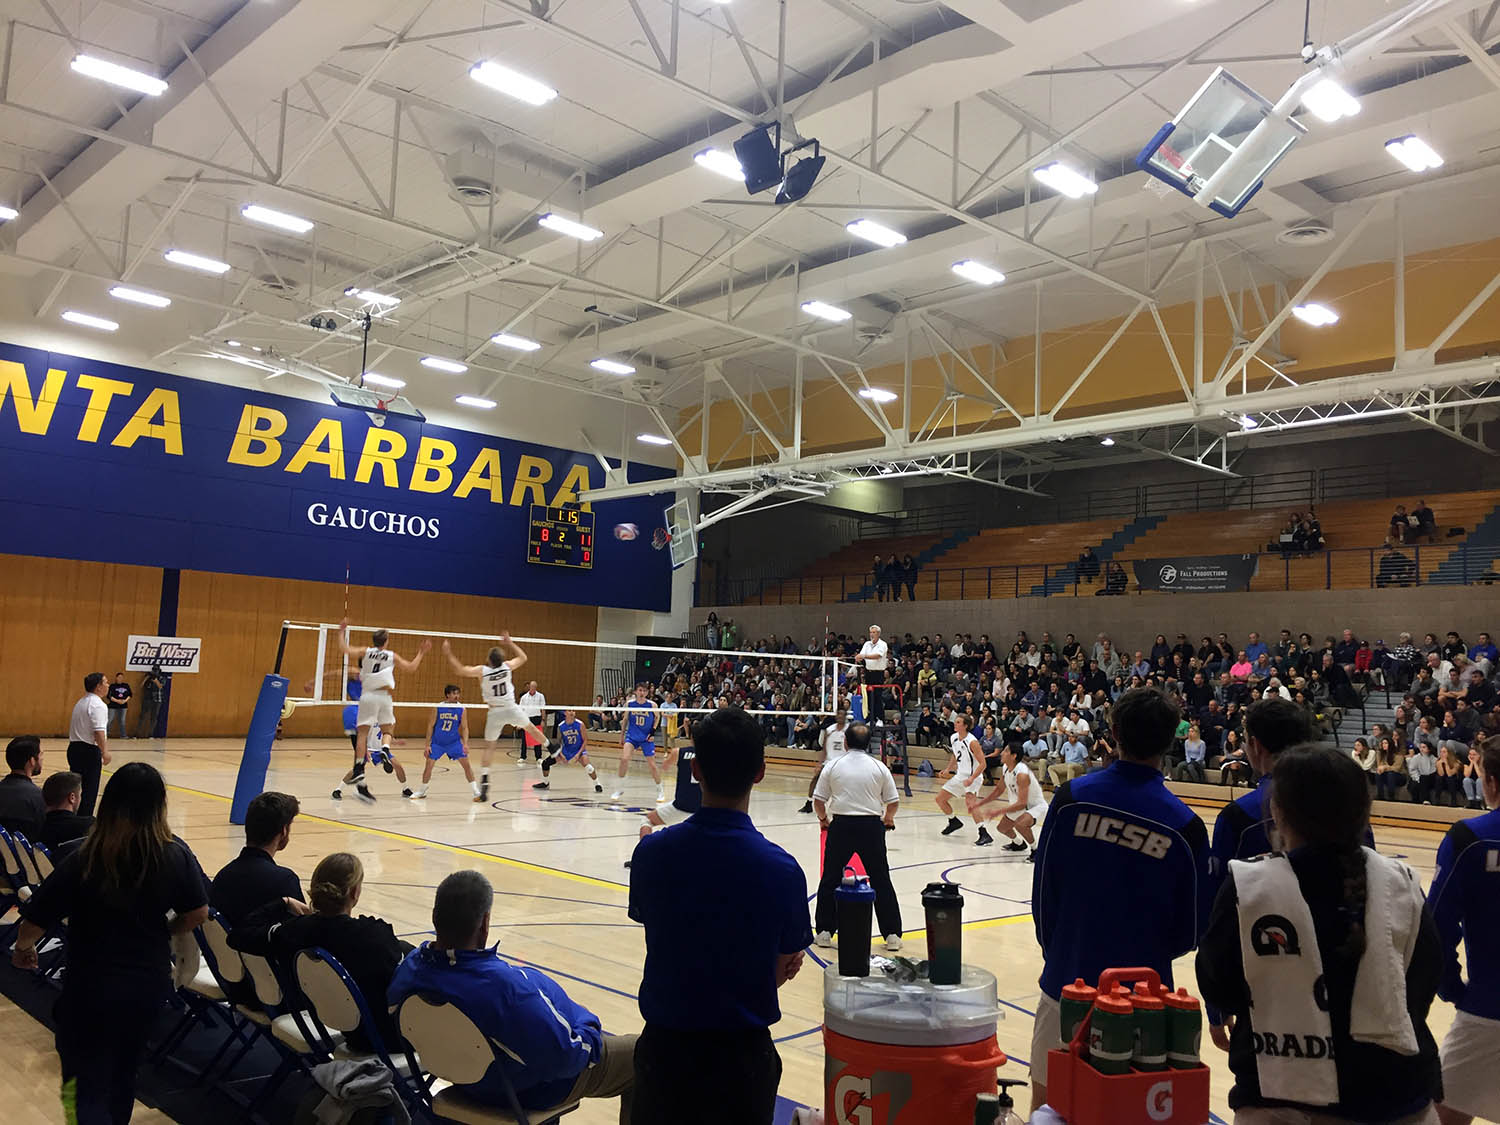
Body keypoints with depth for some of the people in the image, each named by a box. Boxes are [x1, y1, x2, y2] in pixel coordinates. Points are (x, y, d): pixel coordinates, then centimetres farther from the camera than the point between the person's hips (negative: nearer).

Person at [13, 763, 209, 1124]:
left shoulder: (83, 861, -18)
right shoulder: (176, 854, -12)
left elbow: (34, 924, -12)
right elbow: (198, 913, -5)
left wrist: (23, 948, 11)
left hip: (91, 990, -3)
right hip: (150, 984, 3)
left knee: (87, 1088, 8)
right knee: (123, 1074, 25)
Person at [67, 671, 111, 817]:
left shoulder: (80, 702, 15)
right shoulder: (97, 704, -14)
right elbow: (98, 731, -22)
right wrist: (105, 752, -18)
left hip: (74, 748, 9)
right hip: (90, 751, -9)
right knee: (90, 790, -1)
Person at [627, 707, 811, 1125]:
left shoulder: (652, 851, -13)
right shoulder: (782, 869, -18)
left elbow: (650, 926, 0)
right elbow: (783, 970, -6)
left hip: (665, 1043, 1)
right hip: (744, 1049, -1)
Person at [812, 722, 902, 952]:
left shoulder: (834, 765, 0)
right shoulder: (879, 767, 1)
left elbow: (818, 799, 1)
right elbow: (893, 802, 4)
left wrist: (823, 818, 20)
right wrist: (888, 818, 24)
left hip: (841, 825, 0)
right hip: (871, 825, 0)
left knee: (830, 879, 11)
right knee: (881, 881, 7)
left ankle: (825, 931, 14)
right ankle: (892, 935, 8)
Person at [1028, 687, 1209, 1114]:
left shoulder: (1072, 797, -10)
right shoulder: (1184, 826, -10)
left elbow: (1043, 894, -3)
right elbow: (1189, 931, -1)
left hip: (1067, 981, 0)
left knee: (1046, 1102, 15)